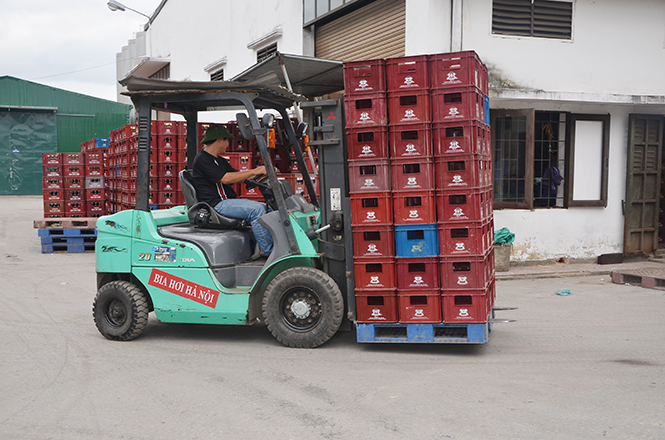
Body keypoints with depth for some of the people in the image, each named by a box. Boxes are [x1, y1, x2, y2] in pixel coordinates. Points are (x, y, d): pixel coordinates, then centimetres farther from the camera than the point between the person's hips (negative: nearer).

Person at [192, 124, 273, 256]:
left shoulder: (220, 161, 24)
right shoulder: (202, 159, -9)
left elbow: (239, 177, 18)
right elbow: (225, 179, -19)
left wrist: (263, 171, 2)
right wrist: (254, 171, -18)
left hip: (229, 201, 10)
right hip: (216, 204, -10)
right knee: (256, 209, -26)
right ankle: (267, 251, -23)